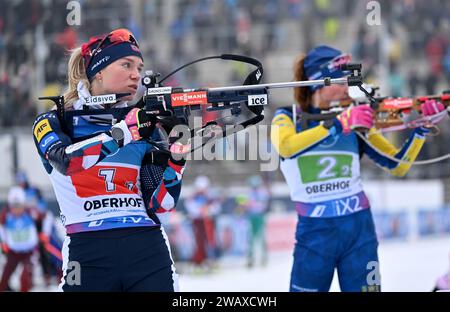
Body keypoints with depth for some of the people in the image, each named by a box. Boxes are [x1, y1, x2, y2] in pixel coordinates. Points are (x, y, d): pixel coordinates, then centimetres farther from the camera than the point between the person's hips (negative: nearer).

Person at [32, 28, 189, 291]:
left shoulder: (146, 126, 15)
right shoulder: (54, 123, 7)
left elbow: (161, 203, 9)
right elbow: (65, 160, -17)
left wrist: (175, 158, -6)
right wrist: (126, 131, -21)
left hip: (148, 250, 2)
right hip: (88, 254, -2)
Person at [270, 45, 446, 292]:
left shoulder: (357, 122, 5)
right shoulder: (287, 118, -2)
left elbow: (397, 165, 5)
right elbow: (286, 147, -26)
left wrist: (421, 128, -9)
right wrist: (338, 124, -33)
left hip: (359, 229, 2)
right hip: (315, 232, -2)